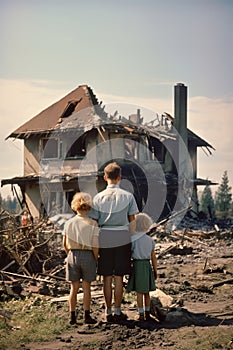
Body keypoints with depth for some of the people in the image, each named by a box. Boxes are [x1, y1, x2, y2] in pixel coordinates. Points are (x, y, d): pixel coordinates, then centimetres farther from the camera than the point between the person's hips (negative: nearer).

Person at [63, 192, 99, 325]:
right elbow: (95, 245, -11)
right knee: (86, 287, 8)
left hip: (72, 256, 2)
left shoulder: (69, 223, -1)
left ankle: (73, 316, 13)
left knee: (74, 288, 10)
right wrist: (96, 259, 2)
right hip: (88, 255, -2)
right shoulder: (92, 224, -10)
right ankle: (87, 315, 10)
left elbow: (65, 244, 4)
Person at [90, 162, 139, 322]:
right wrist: (133, 241, 8)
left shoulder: (98, 197, 1)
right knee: (118, 277, 4)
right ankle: (117, 311, 7)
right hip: (122, 239, -1)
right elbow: (132, 221, 0)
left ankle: (108, 312, 11)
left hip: (104, 240, 1)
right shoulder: (128, 196, -1)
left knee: (107, 277, 7)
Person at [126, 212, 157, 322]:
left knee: (139, 292, 2)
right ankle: (147, 313, 16)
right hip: (147, 265, 4)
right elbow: (153, 257, 6)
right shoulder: (150, 240, 4)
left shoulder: (133, 239, -9)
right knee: (146, 292, 12)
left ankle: (141, 314, 4)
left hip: (137, 265, -4)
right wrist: (155, 270, 14)